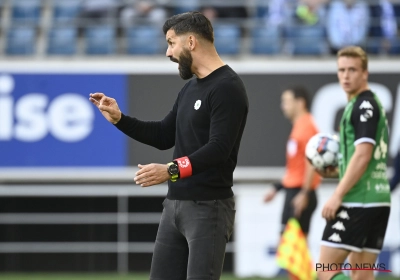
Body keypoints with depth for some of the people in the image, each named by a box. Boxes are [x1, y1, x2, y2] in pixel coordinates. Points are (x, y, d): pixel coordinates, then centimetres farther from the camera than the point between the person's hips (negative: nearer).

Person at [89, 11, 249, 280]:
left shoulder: (227, 88, -13)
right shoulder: (190, 89, 16)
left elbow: (218, 149, -23)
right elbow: (164, 137, 24)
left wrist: (171, 171, -32)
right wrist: (118, 118, 15)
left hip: (208, 207, -9)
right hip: (175, 204, 9)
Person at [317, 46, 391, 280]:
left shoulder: (364, 105, -10)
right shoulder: (374, 104, 20)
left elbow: (362, 155, -19)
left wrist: (338, 195, -19)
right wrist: (335, 171, 17)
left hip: (358, 200, -10)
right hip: (379, 200, 10)